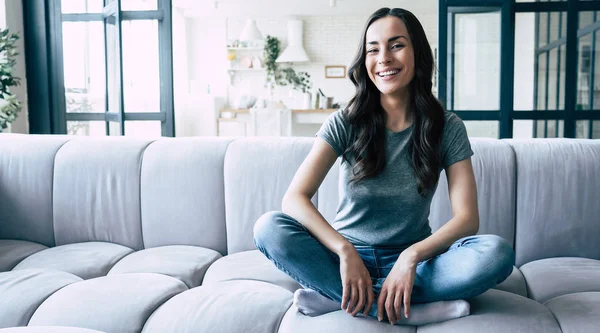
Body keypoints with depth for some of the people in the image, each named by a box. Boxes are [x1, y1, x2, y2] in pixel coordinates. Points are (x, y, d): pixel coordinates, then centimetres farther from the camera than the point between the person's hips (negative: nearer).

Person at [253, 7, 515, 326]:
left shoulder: (447, 128, -3)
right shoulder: (346, 123, -5)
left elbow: (467, 218, -10)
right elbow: (294, 198, -16)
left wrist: (411, 256, -27)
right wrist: (346, 251, -30)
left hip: (411, 261, 1)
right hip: (345, 255, 0)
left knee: (498, 252, -28)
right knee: (269, 228, -28)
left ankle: (333, 295, -27)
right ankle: (414, 308, -28)